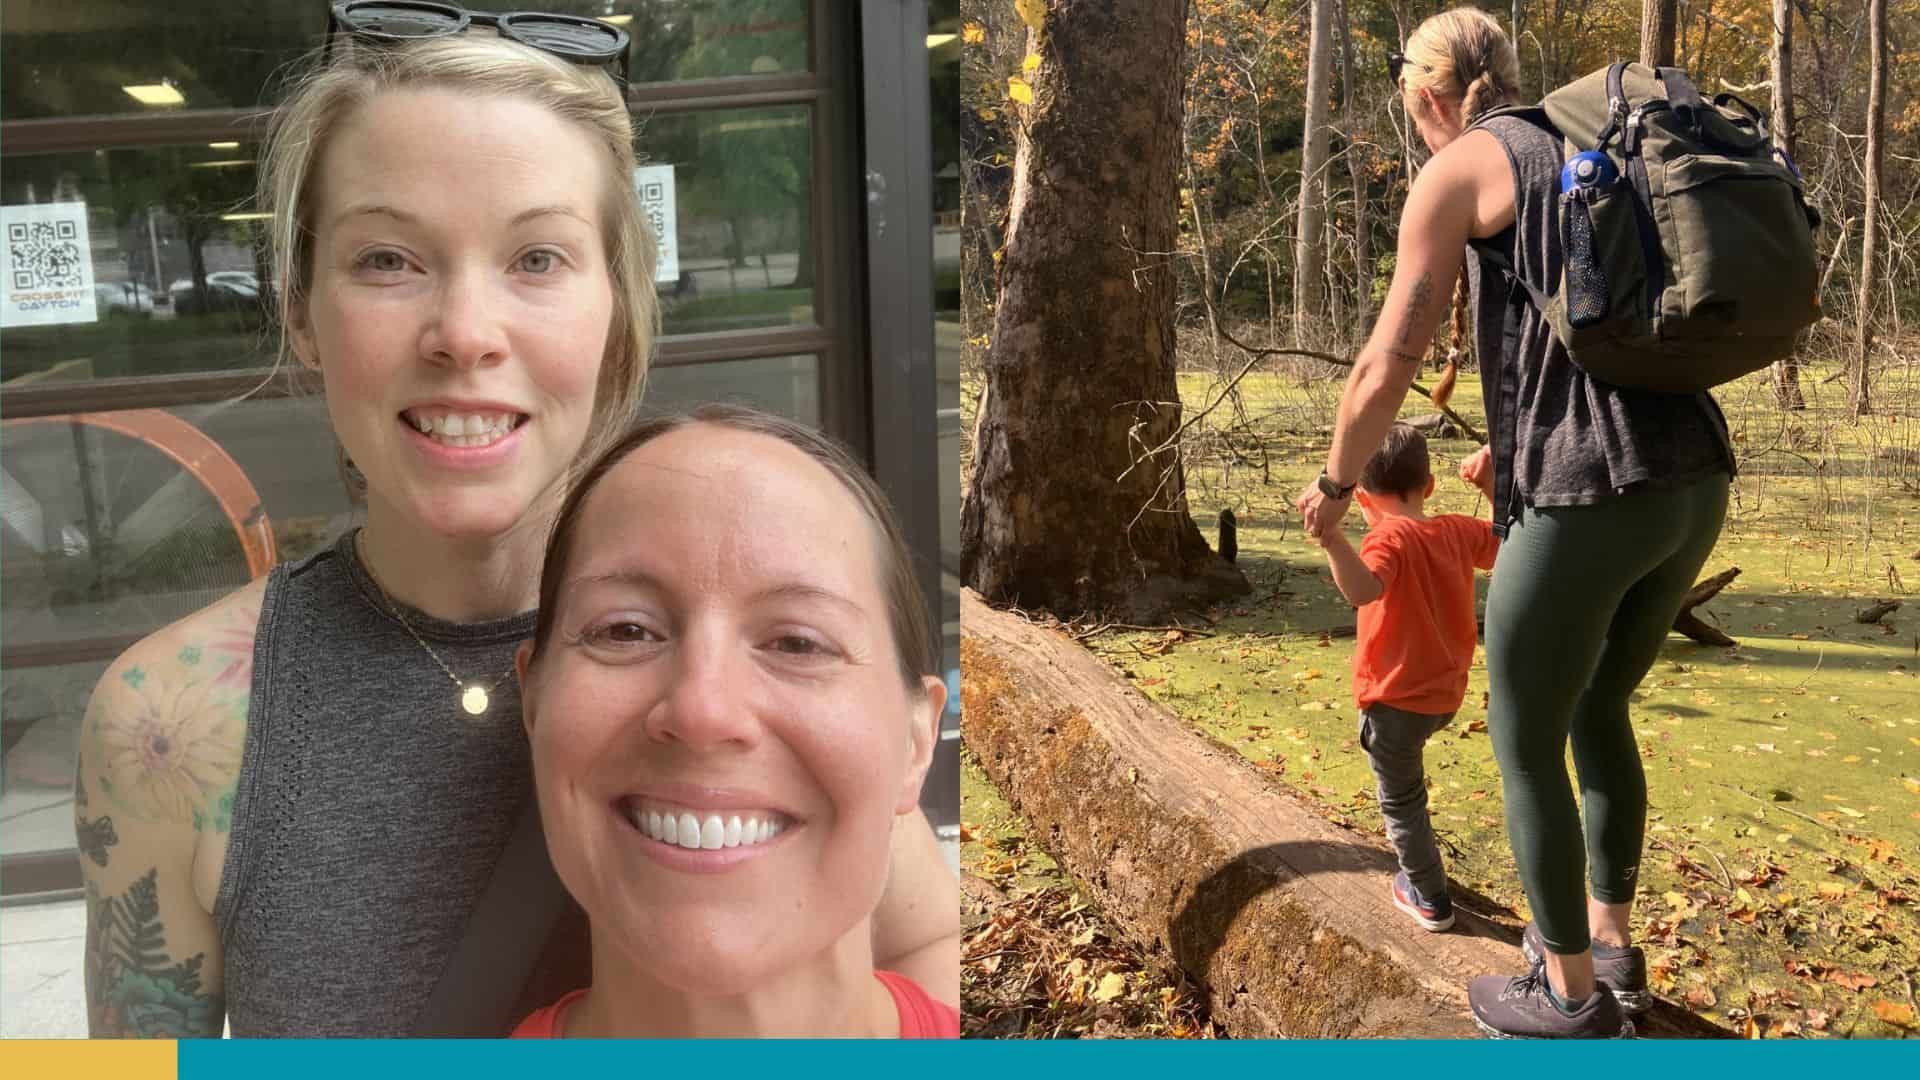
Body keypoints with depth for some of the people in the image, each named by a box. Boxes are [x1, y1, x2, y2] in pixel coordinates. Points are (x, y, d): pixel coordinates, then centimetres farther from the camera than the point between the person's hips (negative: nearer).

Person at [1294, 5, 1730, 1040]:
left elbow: (1385, 370, -1)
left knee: (1525, 742, 11)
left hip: (1587, 497, -8)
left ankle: (1573, 994, 24)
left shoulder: (1458, 170, 1)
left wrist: (1335, 482, 16)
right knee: (1597, 711, 27)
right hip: (1696, 480, 8)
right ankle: (1610, 938, 40)